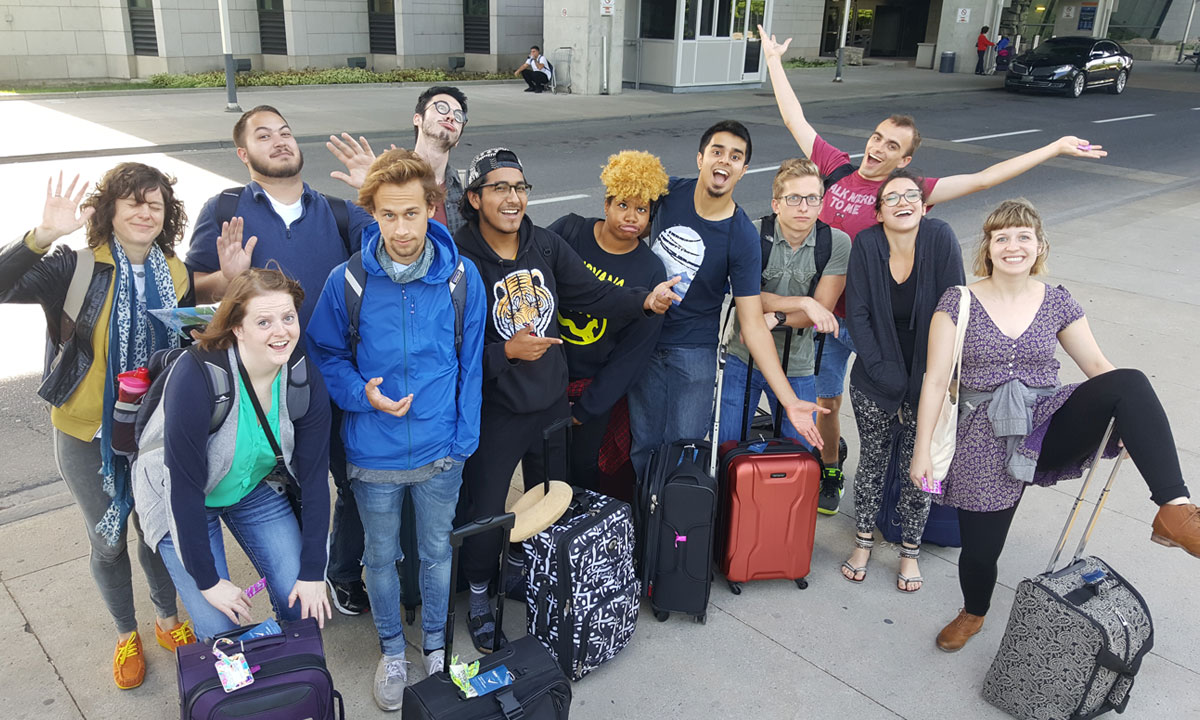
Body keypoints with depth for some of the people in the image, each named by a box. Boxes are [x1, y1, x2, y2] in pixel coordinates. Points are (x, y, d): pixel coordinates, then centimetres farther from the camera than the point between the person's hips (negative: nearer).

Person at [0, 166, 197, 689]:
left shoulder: (177, 277, -2)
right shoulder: (77, 268, -14)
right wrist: (42, 235, -41)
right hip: (88, 435, -2)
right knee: (108, 541, 15)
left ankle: (168, 619, 42)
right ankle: (126, 634, 37)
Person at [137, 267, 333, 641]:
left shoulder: (305, 380, -19)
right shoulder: (195, 377, -33)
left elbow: (313, 478, -13)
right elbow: (186, 488, -27)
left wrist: (313, 572, -11)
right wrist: (208, 581, -21)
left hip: (257, 486, 4)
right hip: (181, 501, -3)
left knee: (302, 604, -1)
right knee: (221, 628, -7)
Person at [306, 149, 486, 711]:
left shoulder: (462, 277, -11)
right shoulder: (347, 281, -13)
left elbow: (471, 365, -2)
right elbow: (325, 355, 1)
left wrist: (462, 439, -4)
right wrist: (361, 393, -18)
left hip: (440, 452, 1)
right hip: (373, 454, 0)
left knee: (437, 552, 19)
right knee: (381, 557, 18)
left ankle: (436, 643, 45)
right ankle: (391, 650, 43)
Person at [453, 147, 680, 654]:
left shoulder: (545, 245, -3)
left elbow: (593, 293, 0)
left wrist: (645, 300, -10)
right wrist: (506, 352, -29)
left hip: (552, 402, 6)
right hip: (493, 411, -6)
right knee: (483, 512, 5)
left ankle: (522, 568, 49)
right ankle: (478, 595, 33)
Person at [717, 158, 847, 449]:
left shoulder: (837, 243, -9)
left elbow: (823, 309, -11)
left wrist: (776, 317, -24)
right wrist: (803, 303, -23)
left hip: (797, 368, 1)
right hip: (744, 359, 0)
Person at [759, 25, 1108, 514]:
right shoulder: (838, 169, 0)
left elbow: (982, 179, -5)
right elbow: (795, 119, 8)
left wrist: (1055, 149, -5)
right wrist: (774, 61, 15)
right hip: (825, 312, 2)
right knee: (825, 400, 14)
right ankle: (830, 477, 35)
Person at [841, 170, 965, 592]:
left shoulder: (941, 238, -12)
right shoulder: (866, 245, -10)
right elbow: (857, 313, -8)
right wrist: (880, 368, -14)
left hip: (926, 380, 0)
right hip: (876, 380, 1)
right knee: (873, 458, 12)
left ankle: (910, 551, 27)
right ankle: (864, 540, 32)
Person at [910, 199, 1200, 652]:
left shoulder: (1057, 303, 6)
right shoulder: (958, 303, -1)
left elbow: (1097, 366, 7)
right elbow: (935, 380, -3)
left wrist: (1136, 423, -10)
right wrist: (922, 449, -6)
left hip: (1048, 426, 2)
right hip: (986, 438, -1)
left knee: (1130, 382, -27)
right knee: (979, 551, 0)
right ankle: (973, 614, 37)